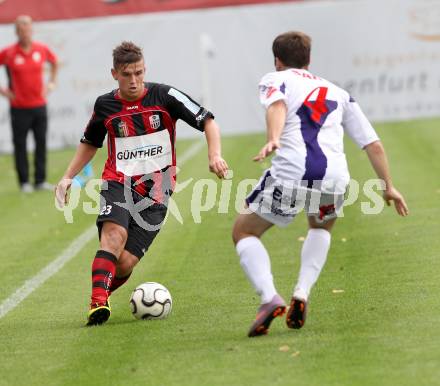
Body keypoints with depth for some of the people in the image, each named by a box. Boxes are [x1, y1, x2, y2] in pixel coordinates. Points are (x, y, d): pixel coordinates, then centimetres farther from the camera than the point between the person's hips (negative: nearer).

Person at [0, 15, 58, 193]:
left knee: (41, 143, 5)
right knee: (20, 145, 2)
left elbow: (54, 62, 23)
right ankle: (24, 182, 10)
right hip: (19, 108, -3)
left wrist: (51, 83, 14)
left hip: (40, 105, 3)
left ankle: (40, 181, 12)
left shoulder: (42, 49, 2)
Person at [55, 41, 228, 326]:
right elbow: (90, 143, 23)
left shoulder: (164, 96, -4)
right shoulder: (105, 105, 5)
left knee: (124, 263, -11)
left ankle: (103, 291, 19)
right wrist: (68, 177, 14)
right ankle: (98, 303, -37)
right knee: (114, 236, -31)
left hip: (155, 191, -1)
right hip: (118, 183, 1)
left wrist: (215, 155, -19)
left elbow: (208, 121, -3)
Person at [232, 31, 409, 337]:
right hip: (334, 179, 4)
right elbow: (373, 144, 27)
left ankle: (269, 298, -6)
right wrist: (389, 187, 35)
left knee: (244, 231, 17)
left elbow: (277, 105, -7)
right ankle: (302, 294, 16)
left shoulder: (275, 79, 19)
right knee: (321, 226, 37)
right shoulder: (338, 93, 30)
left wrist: (273, 139, -25)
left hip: (290, 176, -4)